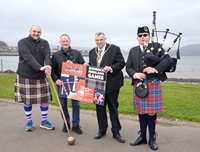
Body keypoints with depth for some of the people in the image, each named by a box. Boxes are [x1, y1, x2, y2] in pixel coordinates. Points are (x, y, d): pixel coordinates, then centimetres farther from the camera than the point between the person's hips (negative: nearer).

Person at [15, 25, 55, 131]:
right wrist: (40, 67, -35)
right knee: (27, 100, 6)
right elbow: (28, 57, -21)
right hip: (25, 76, -3)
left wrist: (48, 65, -32)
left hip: (40, 76, 3)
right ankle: (29, 122, 23)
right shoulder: (22, 42, -5)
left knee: (45, 99, 4)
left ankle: (44, 122, 19)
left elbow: (47, 55, -9)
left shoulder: (44, 43, 8)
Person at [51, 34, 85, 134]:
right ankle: (66, 124, 25)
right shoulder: (55, 55, 6)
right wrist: (56, 80, -11)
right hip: (61, 83, 1)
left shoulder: (77, 53, 5)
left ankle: (75, 125, 16)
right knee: (63, 105, 8)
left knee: (76, 104, 3)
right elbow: (52, 69, 5)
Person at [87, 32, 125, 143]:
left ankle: (116, 132, 16)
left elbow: (121, 63, -8)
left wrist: (111, 68, -23)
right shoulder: (92, 52, 14)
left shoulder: (114, 49, -3)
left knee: (113, 108, 4)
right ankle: (102, 130, 26)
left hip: (111, 84, -4)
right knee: (99, 107, 11)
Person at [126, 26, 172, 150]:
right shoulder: (133, 51, 11)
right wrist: (134, 74, -12)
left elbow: (168, 60, -8)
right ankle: (142, 137, 25)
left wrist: (155, 69, -21)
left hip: (153, 85, -3)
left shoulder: (156, 47, 1)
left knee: (151, 112, 2)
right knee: (142, 112, 11)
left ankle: (152, 139, 18)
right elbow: (128, 67, 8)